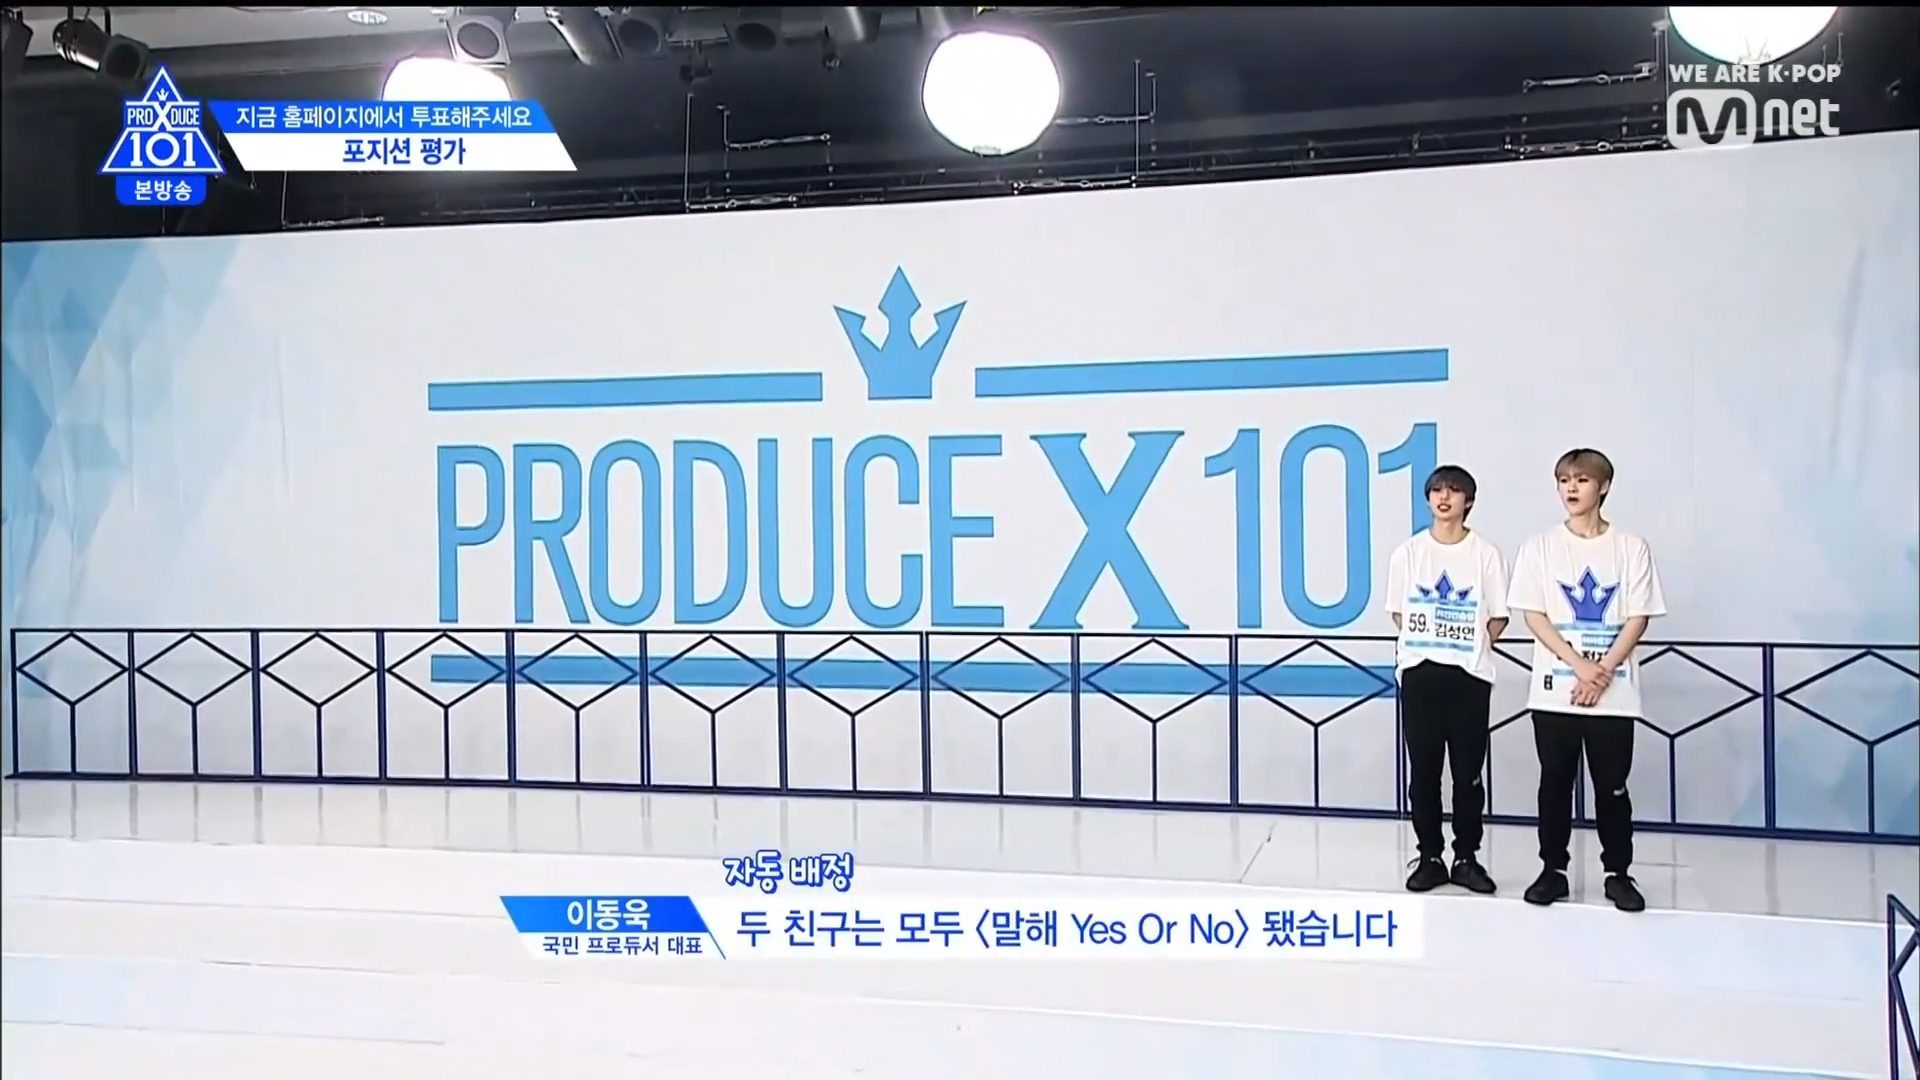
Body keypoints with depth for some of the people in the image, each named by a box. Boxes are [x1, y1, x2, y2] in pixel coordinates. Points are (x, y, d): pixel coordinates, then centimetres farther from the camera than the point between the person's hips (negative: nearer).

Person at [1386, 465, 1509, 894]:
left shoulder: (1485, 553, -2)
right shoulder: (1408, 552, 2)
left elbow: (1498, 618, 2)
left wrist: (1471, 647, -3)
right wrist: (1423, 644, 3)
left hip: (1469, 675, -1)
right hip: (1419, 672, 1)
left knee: (1468, 772, 5)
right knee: (1423, 770, 5)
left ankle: (1466, 858, 17)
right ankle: (1430, 857, 15)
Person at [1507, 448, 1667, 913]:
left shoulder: (1631, 547, 1)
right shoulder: (1540, 547, 1)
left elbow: (1638, 619, -2)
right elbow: (1533, 616, -2)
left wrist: (1602, 673, -12)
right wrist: (1580, 666, -13)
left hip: (1614, 692, 0)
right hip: (1554, 689, 0)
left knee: (1612, 785, 6)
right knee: (1555, 782, 7)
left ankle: (1619, 873, 18)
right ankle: (1553, 870, 17)